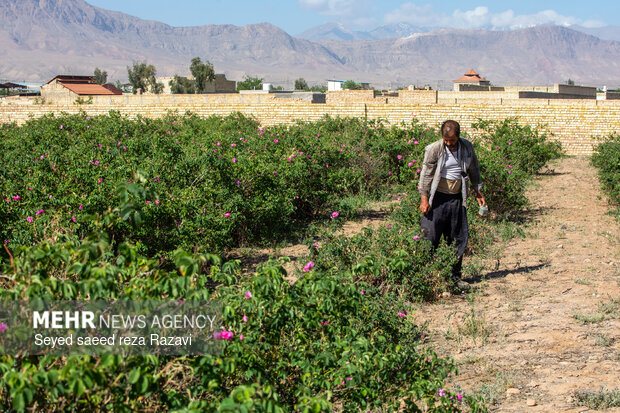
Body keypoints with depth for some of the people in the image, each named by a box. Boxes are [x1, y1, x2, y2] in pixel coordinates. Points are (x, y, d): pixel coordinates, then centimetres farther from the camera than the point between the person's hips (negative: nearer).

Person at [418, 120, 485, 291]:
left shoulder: (467, 147, 3)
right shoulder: (434, 149, -10)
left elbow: (474, 170, 16)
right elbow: (426, 174, -6)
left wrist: (478, 192, 17)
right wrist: (424, 199, -9)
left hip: (457, 198, 4)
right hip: (437, 197, -4)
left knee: (459, 238, 7)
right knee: (430, 238, -5)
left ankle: (455, 276, 18)